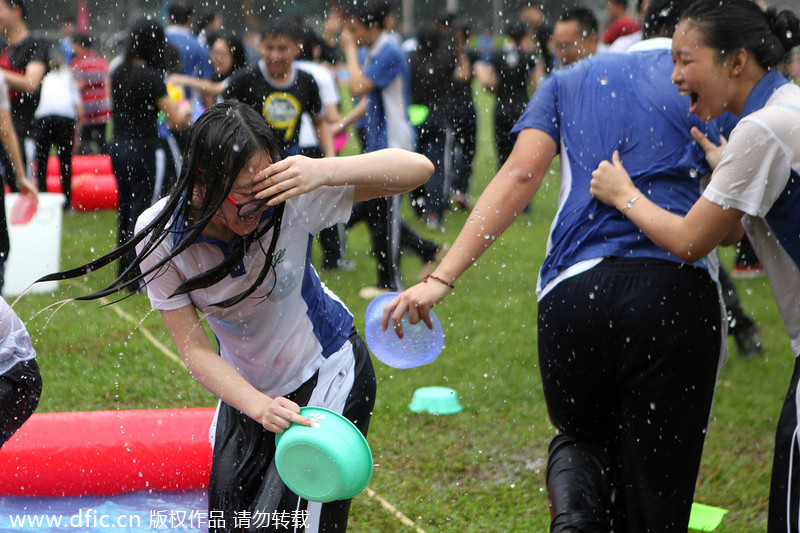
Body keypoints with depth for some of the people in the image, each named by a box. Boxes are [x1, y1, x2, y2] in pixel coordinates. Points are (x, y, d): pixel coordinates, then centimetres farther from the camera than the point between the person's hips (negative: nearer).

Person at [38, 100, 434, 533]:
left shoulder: (290, 198, -30)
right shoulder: (160, 236, -23)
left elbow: (417, 168, -31)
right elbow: (194, 349, -19)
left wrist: (323, 171, -47)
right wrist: (259, 406, -35)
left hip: (327, 372, -3)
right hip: (245, 387, 3)